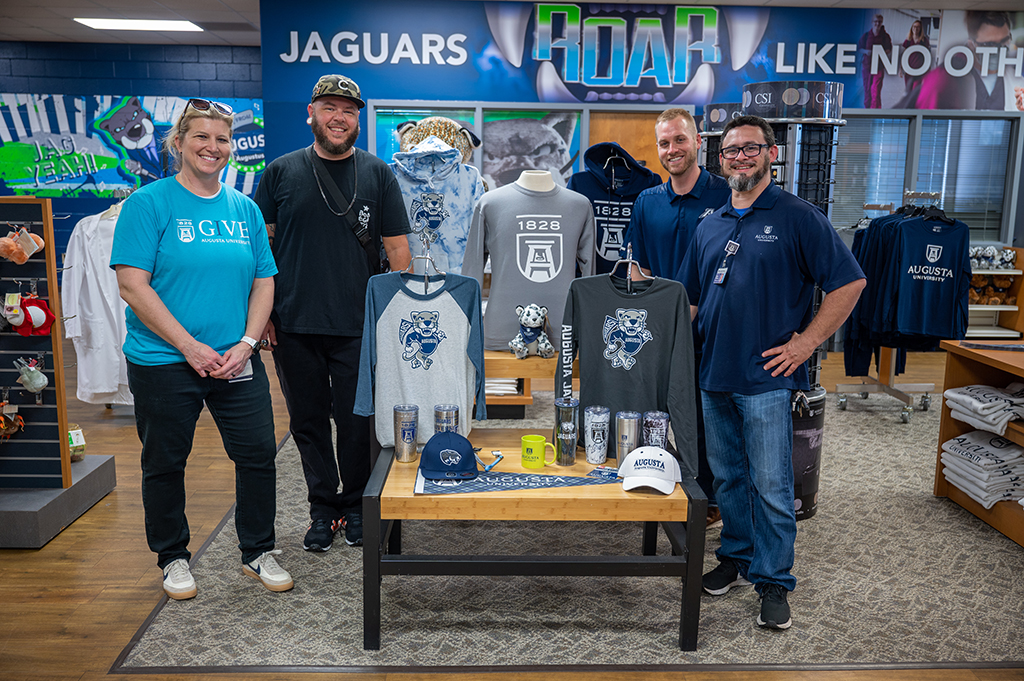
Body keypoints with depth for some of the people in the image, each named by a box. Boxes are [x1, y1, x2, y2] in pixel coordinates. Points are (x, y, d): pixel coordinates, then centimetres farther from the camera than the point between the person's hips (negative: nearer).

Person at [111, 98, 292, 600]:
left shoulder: (245, 209, 9)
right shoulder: (149, 203, -5)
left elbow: (264, 281, 8)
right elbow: (133, 285, -12)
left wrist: (246, 343, -6)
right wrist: (190, 347, -16)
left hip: (237, 362, 4)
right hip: (162, 361, -3)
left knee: (258, 454, 5)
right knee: (165, 463, 10)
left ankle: (258, 553, 24)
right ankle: (173, 558, 31)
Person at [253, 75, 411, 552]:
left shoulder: (378, 174, 4)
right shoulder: (281, 172, 6)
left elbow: (397, 249, 3)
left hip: (359, 327, -1)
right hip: (294, 325, 1)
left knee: (357, 422, 6)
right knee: (308, 421, 11)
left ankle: (354, 505, 27)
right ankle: (323, 509, 27)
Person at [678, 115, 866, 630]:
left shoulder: (798, 217, -3)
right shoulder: (709, 227, 14)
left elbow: (849, 283, -6)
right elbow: (690, 300, 19)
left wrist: (805, 343, -10)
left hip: (765, 378, -5)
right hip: (714, 375, 6)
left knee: (771, 486, 1)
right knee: (726, 477, 16)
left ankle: (773, 580, 15)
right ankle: (736, 557, 32)